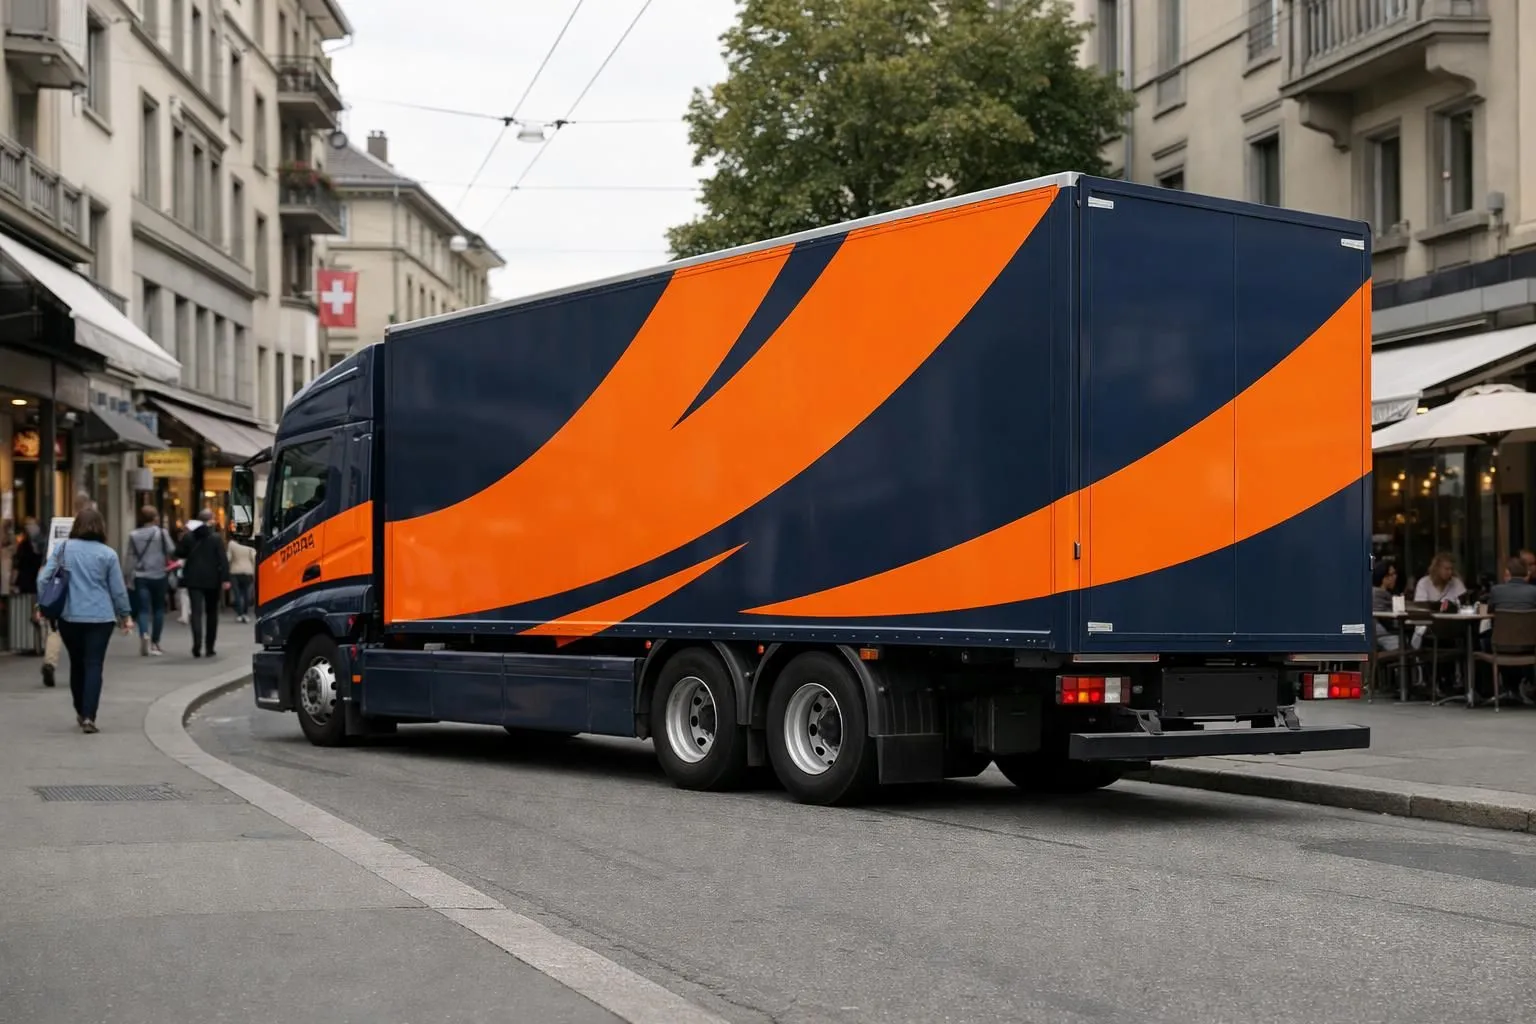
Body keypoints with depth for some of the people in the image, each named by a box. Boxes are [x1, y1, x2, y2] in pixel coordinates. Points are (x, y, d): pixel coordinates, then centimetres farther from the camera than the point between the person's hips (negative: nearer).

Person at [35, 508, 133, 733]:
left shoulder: (62, 548, 2)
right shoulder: (108, 554, -3)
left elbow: (43, 579, -1)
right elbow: (118, 590, 1)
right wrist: (125, 616, 14)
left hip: (68, 616, 2)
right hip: (100, 618, -2)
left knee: (76, 664, 17)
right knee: (94, 666, -3)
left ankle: (81, 712, 28)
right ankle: (88, 717, -14)